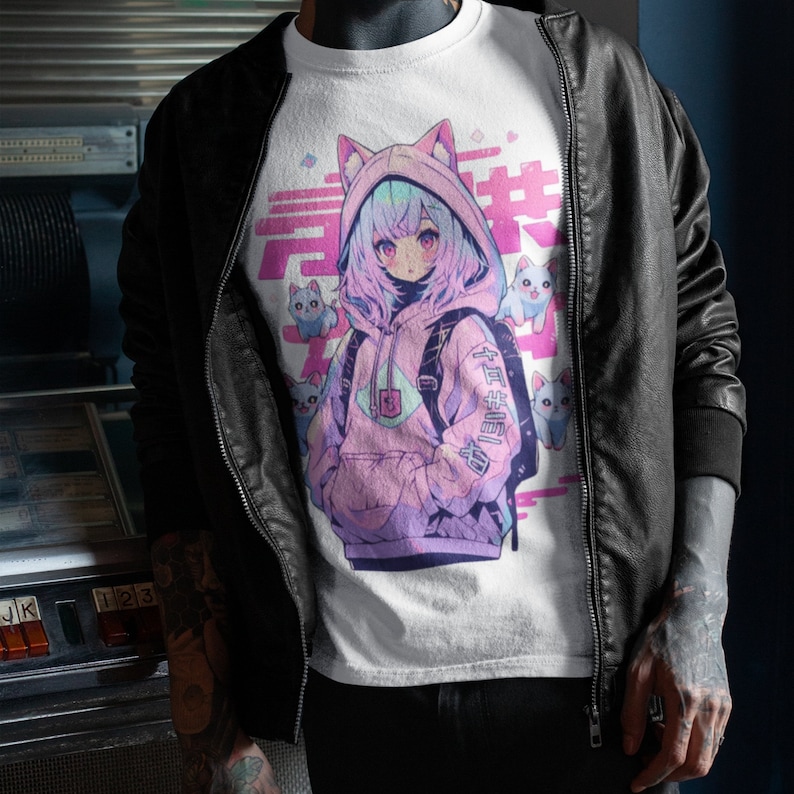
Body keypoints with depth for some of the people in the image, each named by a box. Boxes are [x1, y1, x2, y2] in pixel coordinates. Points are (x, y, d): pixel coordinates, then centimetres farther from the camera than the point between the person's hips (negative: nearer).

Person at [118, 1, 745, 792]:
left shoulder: (597, 77, 2)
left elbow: (701, 343, 3)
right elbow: (181, 457, 0)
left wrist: (697, 608, -7)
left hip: (592, 673, 0)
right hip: (359, 692, 1)